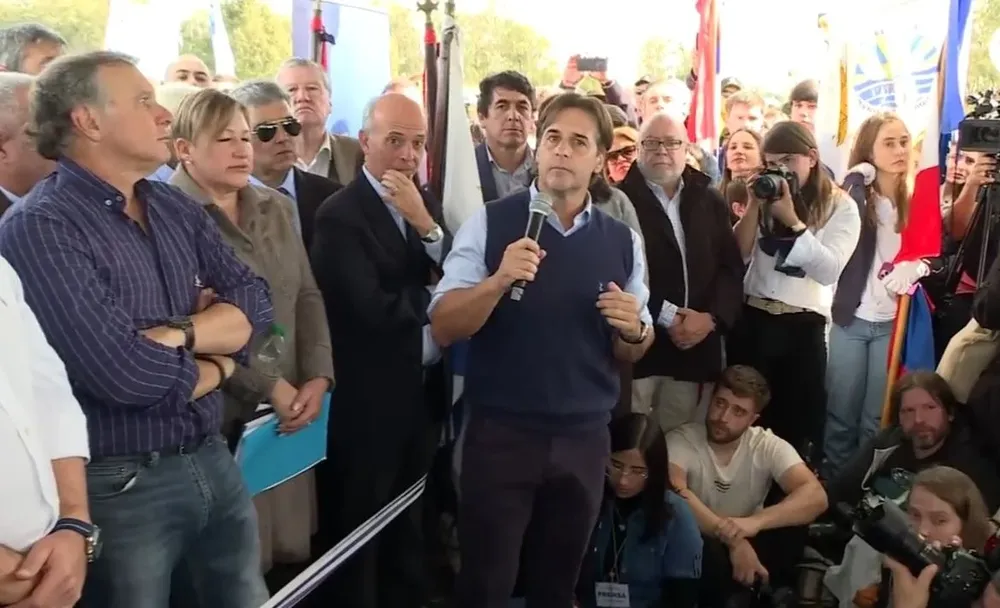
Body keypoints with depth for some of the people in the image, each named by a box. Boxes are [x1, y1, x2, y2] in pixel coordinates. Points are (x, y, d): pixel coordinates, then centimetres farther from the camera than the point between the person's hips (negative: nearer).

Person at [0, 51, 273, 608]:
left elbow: (255, 301, -1)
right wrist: (217, 365, -7)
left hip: (214, 462, 7)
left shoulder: (176, 207, 8)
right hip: (122, 486, -7)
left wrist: (179, 334, -19)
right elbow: (125, 373, -25)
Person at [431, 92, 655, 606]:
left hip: (584, 438, 3)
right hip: (499, 434, -3)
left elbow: (630, 353, 10)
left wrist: (633, 329, -12)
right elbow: (443, 329, -11)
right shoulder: (489, 223, -6)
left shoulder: (622, 240, 3)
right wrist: (498, 280, -27)